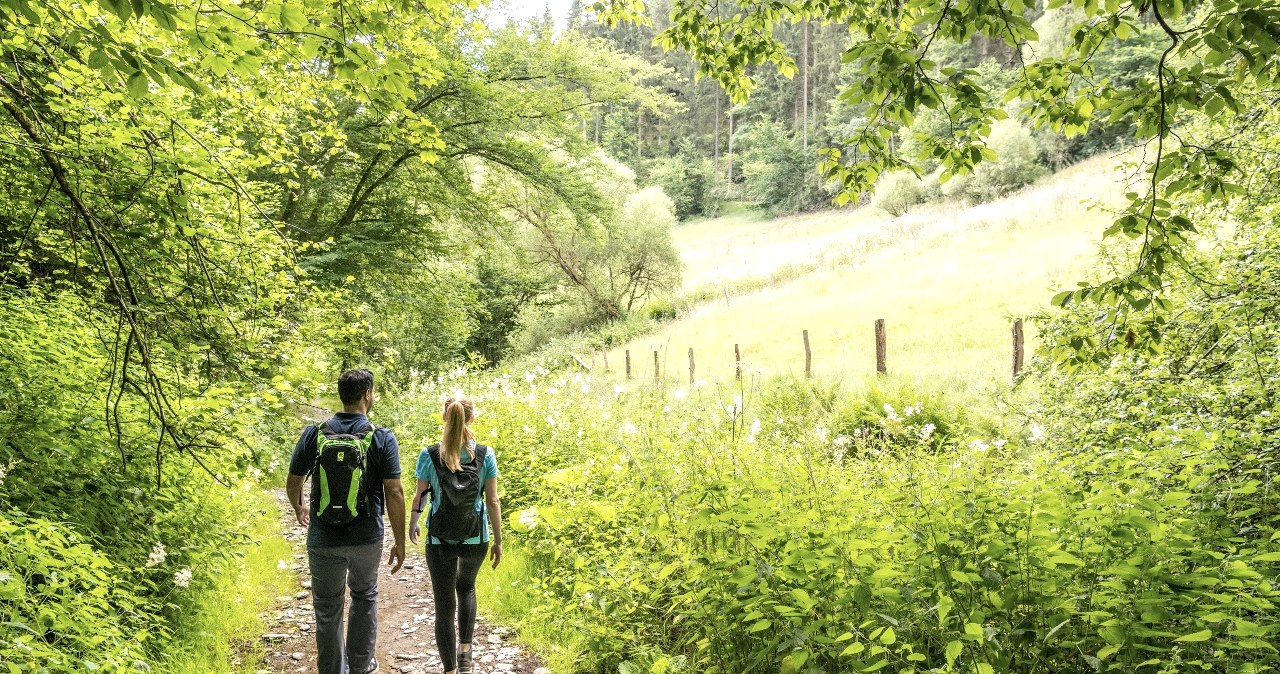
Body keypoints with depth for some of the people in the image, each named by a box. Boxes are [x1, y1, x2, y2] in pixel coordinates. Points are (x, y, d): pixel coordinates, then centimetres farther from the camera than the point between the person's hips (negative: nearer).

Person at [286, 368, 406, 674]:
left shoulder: (314, 434, -5)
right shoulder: (382, 438, -10)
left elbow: (293, 484, 6)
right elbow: (394, 493, -11)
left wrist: (299, 509, 29)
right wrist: (400, 543, -2)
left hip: (323, 540, 0)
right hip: (366, 539, 0)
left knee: (328, 610, 14)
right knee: (364, 596, 25)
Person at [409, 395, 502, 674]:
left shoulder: (429, 455, -12)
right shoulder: (486, 455, -10)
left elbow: (420, 496, -2)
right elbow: (492, 500, -6)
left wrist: (412, 524, 18)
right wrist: (498, 541, 4)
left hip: (440, 540, -2)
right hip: (476, 539, 2)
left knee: (444, 606, 9)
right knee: (466, 587, 29)